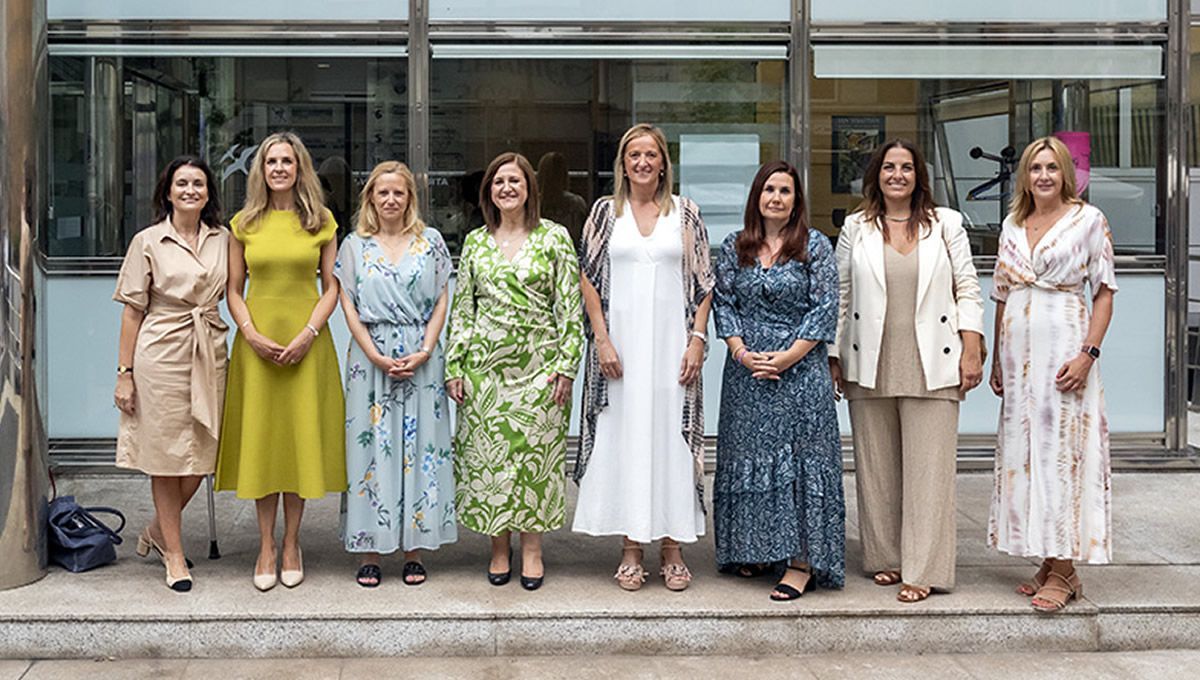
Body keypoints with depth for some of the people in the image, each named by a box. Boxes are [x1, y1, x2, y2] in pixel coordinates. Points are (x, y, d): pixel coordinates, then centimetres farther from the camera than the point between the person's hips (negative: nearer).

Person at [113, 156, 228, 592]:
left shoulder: (223, 240, 9)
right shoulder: (148, 242, -1)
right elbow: (133, 310, -1)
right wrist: (125, 372, -6)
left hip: (209, 354, 4)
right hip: (161, 354, -4)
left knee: (201, 454, 7)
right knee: (166, 455, 3)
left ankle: (157, 531, 31)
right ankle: (174, 555, 15)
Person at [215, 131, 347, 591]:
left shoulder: (321, 223, 4)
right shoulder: (244, 224, 6)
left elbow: (331, 288, 2)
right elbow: (233, 291, 7)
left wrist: (308, 334, -11)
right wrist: (251, 333, -9)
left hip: (306, 343, -1)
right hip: (257, 344, 1)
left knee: (301, 436, 3)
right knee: (260, 438, 3)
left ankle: (291, 545, 14)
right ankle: (266, 546, 13)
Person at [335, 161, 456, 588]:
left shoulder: (430, 241, 7)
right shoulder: (355, 245, 7)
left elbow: (441, 301, 5)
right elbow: (348, 305, 2)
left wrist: (424, 352, -8)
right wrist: (377, 356, -9)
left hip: (422, 358, 0)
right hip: (370, 357, 0)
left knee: (419, 446, 2)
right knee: (372, 445, 0)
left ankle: (414, 549, 10)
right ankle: (370, 551, 7)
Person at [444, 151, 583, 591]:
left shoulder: (554, 238, 2)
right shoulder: (476, 242, 9)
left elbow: (569, 307, 0)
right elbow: (461, 308, 10)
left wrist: (566, 364, -7)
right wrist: (454, 366, 4)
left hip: (537, 361, -2)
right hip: (485, 362, 2)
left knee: (535, 452, 1)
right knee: (487, 453, 4)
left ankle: (531, 550, 12)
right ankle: (499, 550, 16)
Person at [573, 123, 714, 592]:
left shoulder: (685, 213, 7)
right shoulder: (605, 211, 6)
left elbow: (704, 282, 5)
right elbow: (589, 278, 4)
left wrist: (697, 340, -4)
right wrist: (601, 338, -6)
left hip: (671, 342, 0)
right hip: (621, 342, 0)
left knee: (672, 434, 2)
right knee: (624, 434, 2)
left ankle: (673, 548, 11)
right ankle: (630, 550, 11)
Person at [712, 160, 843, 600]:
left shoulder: (815, 246, 0)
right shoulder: (734, 247, 9)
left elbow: (825, 308, -5)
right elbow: (723, 302, 6)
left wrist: (788, 357, -13)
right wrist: (741, 351, -9)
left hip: (800, 369, -3)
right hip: (746, 371, 4)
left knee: (800, 457, -4)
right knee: (748, 455, 9)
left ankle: (801, 561, -1)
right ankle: (754, 550, 23)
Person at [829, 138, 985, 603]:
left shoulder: (946, 224, 8)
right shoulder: (856, 228, 9)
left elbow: (967, 288, 6)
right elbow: (839, 296, 10)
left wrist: (972, 351, -2)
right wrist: (833, 357, 7)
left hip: (931, 368, -1)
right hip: (870, 369, 1)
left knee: (927, 469, -3)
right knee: (877, 468, 7)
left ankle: (922, 570, 2)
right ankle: (886, 557, 20)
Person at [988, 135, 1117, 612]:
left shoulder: (1088, 220, -1)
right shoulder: (1012, 225, 14)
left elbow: (1105, 291, -4)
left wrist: (1088, 353, -14)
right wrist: (997, 359, 14)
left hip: (1063, 347, -5)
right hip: (1019, 351, 6)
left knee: (1062, 449, -6)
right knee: (1025, 452, 6)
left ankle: (1062, 571, 0)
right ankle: (1050, 563, 15)